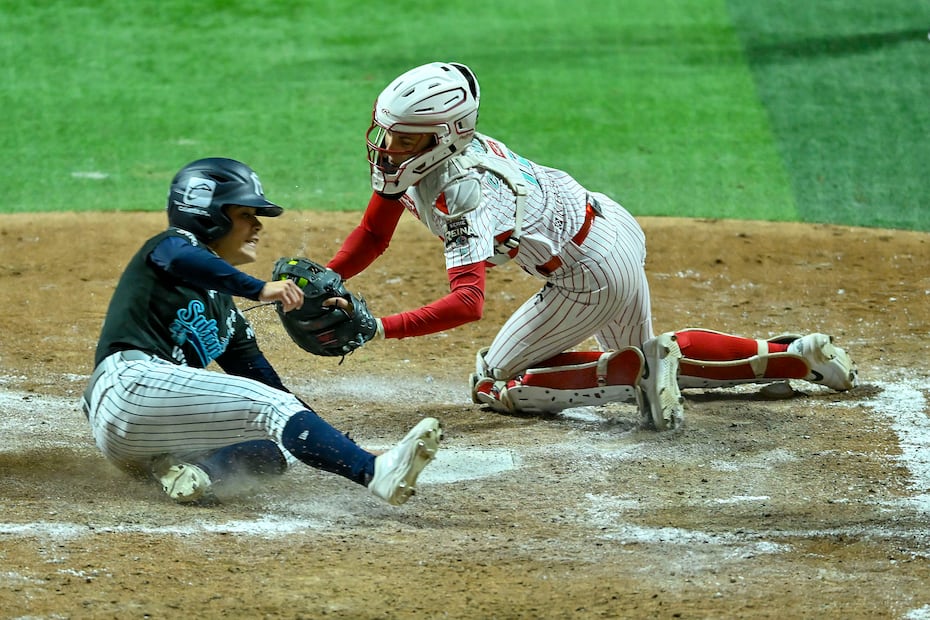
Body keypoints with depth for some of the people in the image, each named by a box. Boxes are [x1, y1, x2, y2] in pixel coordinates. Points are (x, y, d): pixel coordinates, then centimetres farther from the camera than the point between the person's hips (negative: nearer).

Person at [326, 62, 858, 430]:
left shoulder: (460, 193, -33)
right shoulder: (407, 157, -7)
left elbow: (468, 302, -44)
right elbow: (372, 238, 3)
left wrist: (379, 327, -49)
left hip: (594, 275, -10)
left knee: (493, 386, -1)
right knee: (645, 354, 30)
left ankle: (636, 373, -9)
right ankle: (798, 355, 25)